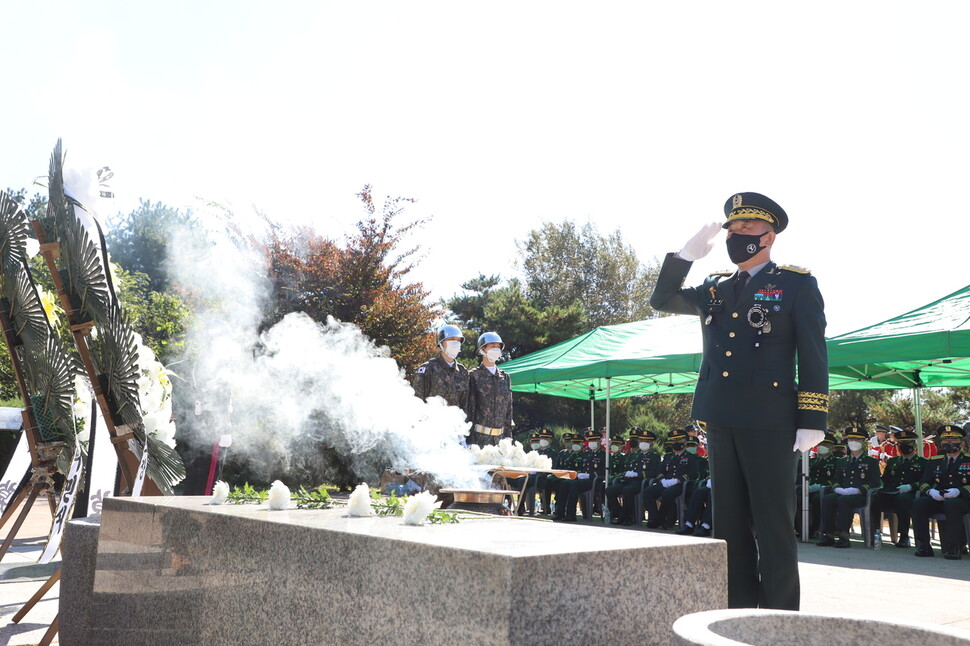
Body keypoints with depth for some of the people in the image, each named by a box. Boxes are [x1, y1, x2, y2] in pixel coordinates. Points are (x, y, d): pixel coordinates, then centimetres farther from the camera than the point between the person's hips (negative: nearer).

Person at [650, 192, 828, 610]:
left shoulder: (797, 284, 2)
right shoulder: (715, 288, 17)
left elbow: (813, 356, -3)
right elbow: (663, 301, 19)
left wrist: (811, 423, -9)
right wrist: (686, 255, 6)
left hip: (769, 423, -5)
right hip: (721, 423, 6)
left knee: (773, 527, 0)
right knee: (730, 525, 10)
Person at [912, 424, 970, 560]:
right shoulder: (934, 461, 18)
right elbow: (924, 483, 12)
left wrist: (958, 491, -22)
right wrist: (931, 491, -11)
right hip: (938, 499, 4)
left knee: (952, 504, -38)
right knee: (919, 502, -26)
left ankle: (953, 547, -34)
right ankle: (923, 546, -27)